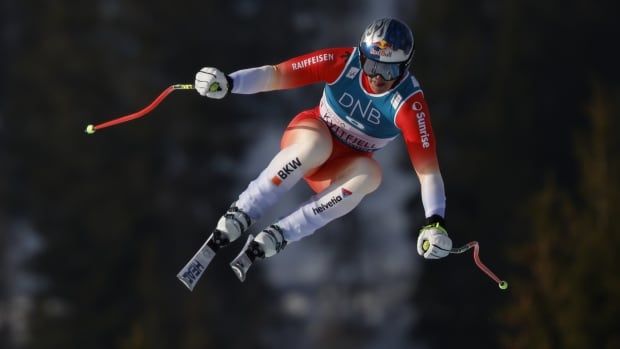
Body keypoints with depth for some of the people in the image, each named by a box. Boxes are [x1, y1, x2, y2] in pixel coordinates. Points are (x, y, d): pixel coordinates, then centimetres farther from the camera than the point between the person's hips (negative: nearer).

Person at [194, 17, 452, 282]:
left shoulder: (410, 104, -23)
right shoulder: (343, 62, -21)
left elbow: (428, 169, -26)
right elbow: (277, 75, -21)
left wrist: (435, 222, -40)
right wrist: (228, 82, -37)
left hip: (339, 170, 1)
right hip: (307, 136, 0)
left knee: (369, 173, -35)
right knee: (317, 144, -36)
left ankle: (273, 238, -35)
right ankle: (238, 217, -33)